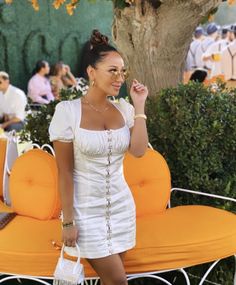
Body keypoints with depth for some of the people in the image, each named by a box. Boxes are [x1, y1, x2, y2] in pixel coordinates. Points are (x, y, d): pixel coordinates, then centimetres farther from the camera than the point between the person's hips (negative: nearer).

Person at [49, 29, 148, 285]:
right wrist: (68, 221, -12)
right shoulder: (68, 111, -13)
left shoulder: (124, 108, 1)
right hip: (87, 209, -4)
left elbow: (139, 150, -13)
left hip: (121, 205, 4)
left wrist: (139, 105, -10)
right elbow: (65, 172, -12)